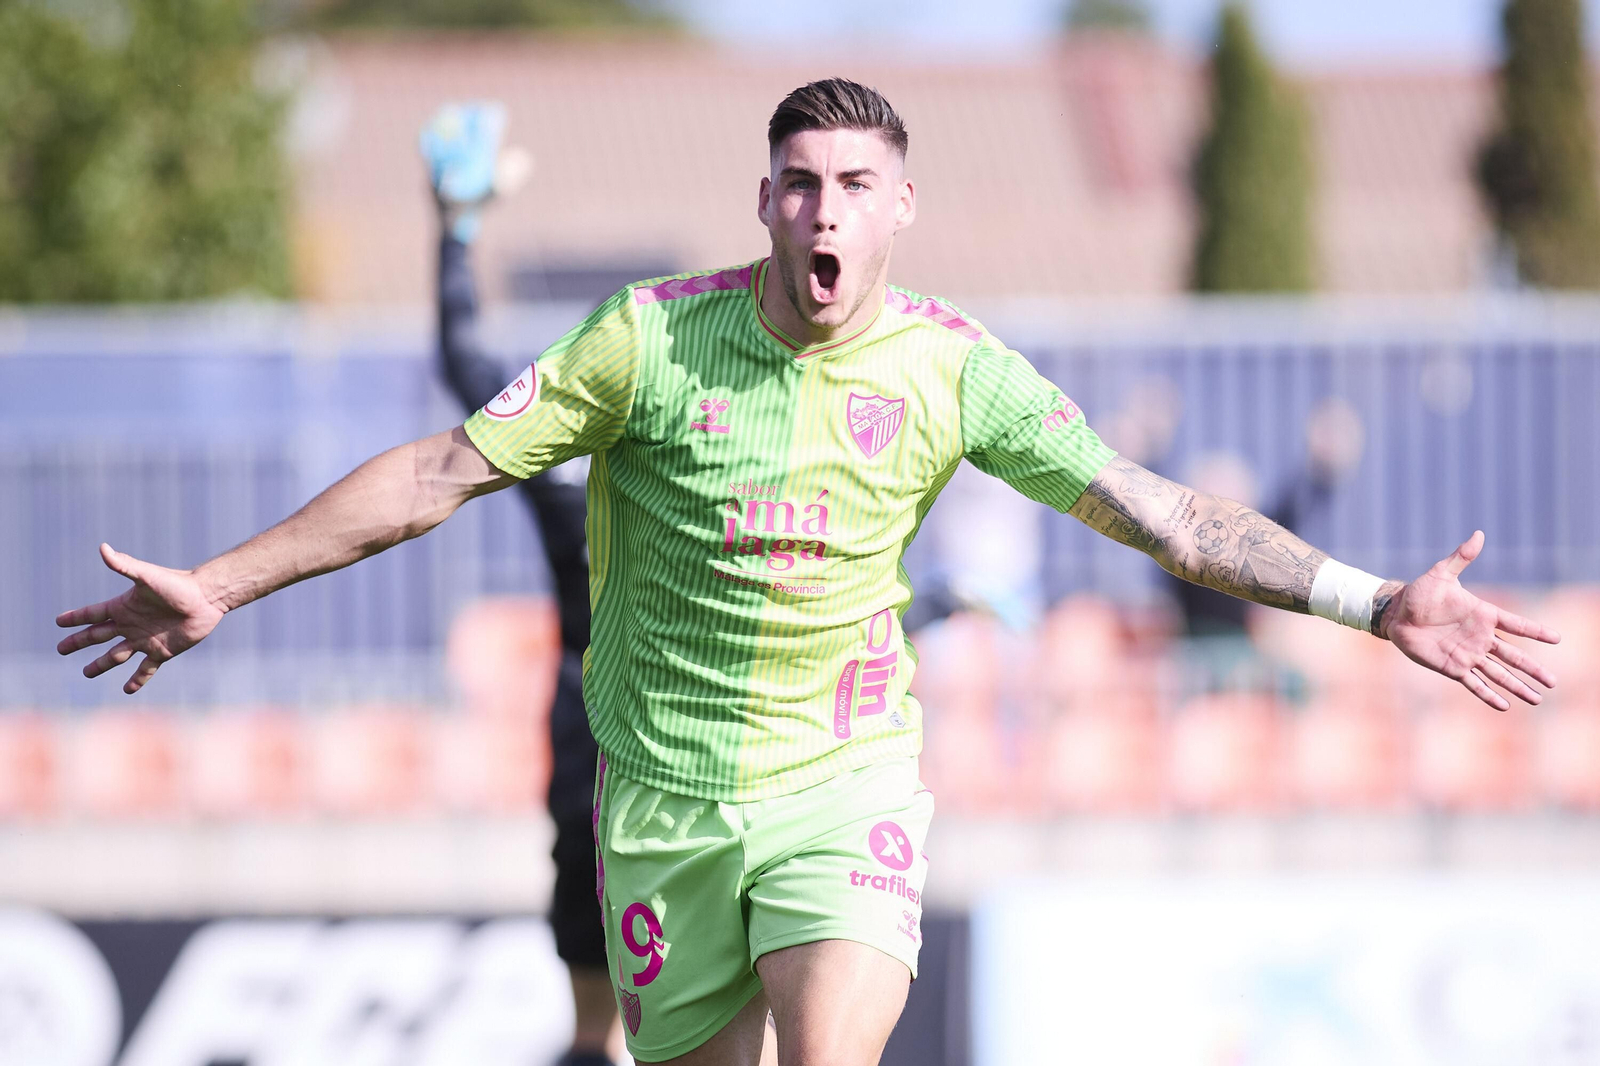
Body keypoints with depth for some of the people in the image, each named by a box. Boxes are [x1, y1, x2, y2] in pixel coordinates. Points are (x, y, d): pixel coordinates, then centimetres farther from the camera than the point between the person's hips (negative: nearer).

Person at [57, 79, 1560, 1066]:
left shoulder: (950, 367, -5)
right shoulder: (653, 338, -9)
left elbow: (1160, 511, -1)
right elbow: (449, 469, -5)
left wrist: (1376, 603, -8)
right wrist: (223, 584, -6)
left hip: (845, 776, 0)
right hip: (663, 789, 0)